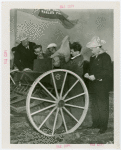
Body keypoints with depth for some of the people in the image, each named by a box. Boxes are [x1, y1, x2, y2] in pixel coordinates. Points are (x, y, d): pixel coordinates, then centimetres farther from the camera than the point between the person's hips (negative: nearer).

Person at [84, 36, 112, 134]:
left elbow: (108, 72, -17)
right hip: (93, 86, 8)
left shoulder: (105, 57, -10)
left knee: (103, 106, 0)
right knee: (94, 105, 14)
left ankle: (103, 126, 8)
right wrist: (88, 74, 1)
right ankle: (95, 123, 25)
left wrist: (95, 76, -21)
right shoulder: (93, 57, 14)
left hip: (102, 86, -8)